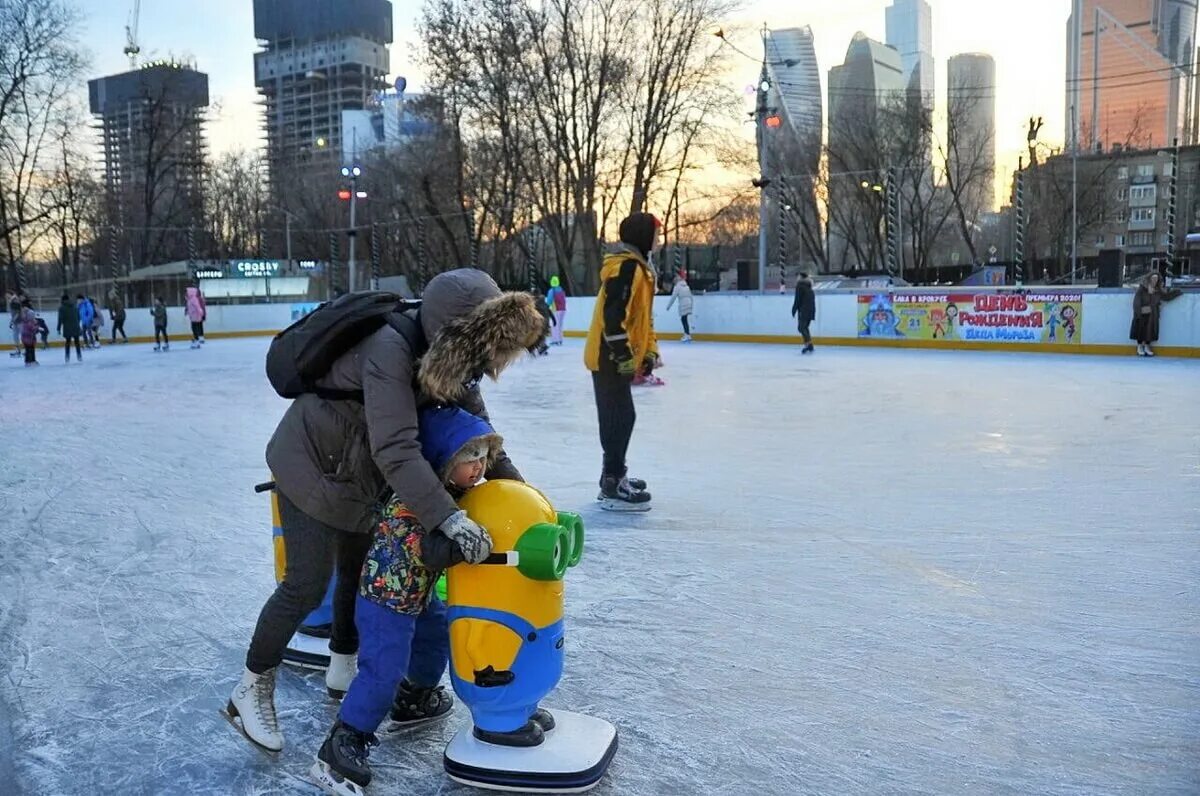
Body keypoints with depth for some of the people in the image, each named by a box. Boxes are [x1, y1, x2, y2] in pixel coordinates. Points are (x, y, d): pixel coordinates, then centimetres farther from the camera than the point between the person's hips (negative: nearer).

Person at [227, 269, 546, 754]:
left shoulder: (445, 352, -12)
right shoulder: (388, 350, -37)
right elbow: (396, 449, -44)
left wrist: (513, 483, -12)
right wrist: (449, 518, -47)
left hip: (360, 472, 8)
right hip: (312, 463, -8)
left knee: (361, 568, 18)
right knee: (307, 586, -5)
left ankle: (343, 667, 39)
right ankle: (252, 689, 15)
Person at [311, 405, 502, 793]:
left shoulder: (457, 493, -2)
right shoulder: (412, 501, -31)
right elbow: (427, 551, -41)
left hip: (418, 593, 10)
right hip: (386, 596, -10)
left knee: (437, 635, 27)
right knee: (383, 671, -11)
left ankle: (417, 696, 50)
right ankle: (339, 748, -3)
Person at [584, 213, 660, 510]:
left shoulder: (638, 267, 18)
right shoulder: (626, 266, -16)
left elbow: (642, 315, 23)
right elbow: (613, 313, -24)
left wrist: (650, 350, 18)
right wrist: (624, 352, -24)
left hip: (618, 356, 11)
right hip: (611, 356, -11)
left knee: (618, 416, 16)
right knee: (620, 417, -10)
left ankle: (614, 476, 26)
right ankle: (613, 485, -8)